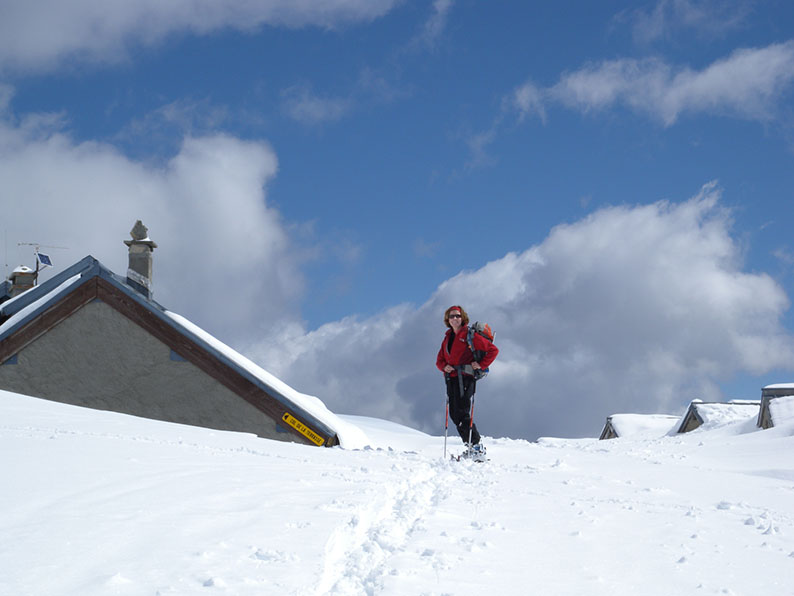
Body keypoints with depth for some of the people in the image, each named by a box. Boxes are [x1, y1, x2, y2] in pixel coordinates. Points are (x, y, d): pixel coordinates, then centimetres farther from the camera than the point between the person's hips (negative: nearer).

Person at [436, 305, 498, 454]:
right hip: (451, 379, 7)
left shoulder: (470, 335, 0)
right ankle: (470, 445, 7)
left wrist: (481, 365, -9)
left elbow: (493, 350, 0)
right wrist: (444, 366, 3)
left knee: (462, 413, -16)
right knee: (454, 414, 2)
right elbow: (439, 359, 25)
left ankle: (476, 444, -11)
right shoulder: (447, 338, 20)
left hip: (465, 377, -7)